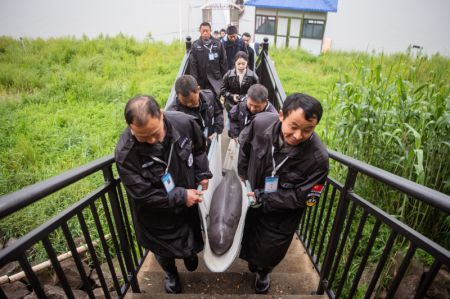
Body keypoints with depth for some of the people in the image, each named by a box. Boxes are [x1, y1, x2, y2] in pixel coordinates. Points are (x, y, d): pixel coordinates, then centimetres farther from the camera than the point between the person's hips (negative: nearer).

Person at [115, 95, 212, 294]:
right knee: (165, 249, 27)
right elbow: (142, 194, -26)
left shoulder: (185, 123, -25)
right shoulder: (125, 153, -33)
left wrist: (202, 174, -10)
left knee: (193, 237, 31)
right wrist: (181, 196, -26)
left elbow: (199, 149, -3)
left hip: (190, 202, 3)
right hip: (157, 215, -2)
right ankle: (171, 274, 62)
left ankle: (189, 253, 69)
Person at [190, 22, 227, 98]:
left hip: (216, 79, 0)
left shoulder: (218, 44, 2)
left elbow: (223, 62, 5)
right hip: (201, 80, 0)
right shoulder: (195, 45, 0)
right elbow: (192, 64, -4)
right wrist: (194, 81, -10)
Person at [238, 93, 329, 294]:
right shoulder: (261, 122, -27)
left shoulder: (318, 157, -33)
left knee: (269, 251, 22)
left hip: (282, 214, -2)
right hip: (251, 199, 3)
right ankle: (251, 261, 65)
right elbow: (245, 147, -5)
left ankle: (263, 272, 60)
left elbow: (303, 198, -22)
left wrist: (261, 197, -23)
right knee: (245, 239, 28)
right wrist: (241, 175, 3)